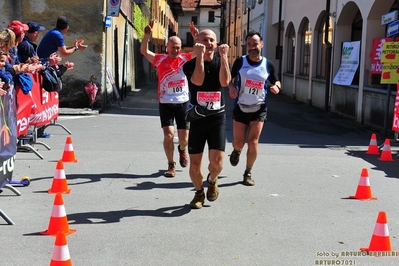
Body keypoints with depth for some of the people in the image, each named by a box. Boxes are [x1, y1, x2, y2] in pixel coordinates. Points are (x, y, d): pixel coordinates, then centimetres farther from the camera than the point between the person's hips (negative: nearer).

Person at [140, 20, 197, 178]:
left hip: (183, 103, 1)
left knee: (184, 139, 6)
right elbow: (144, 51, -11)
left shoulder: (185, 58, 1)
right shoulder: (160, 60, -1)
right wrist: (147, 35, -26)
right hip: (165, 104, -1)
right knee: (168, 135, -10)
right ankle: (171, 165, 9)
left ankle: (182, 150, 43)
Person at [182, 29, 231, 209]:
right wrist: (200, 55, -21)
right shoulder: (190, 65, -2)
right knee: (194, 163, 4)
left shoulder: (221, 63, 3)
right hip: (197, 119, 0)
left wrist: (224, 56, -18)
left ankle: (212, 181, 23)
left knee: (217, 161, -12)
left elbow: (225, 81, -18)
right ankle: (199, 192, 30)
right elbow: (198, 81, -23)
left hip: (217, 119, 0)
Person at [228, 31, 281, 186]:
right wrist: (231, 87, -14)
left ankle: (248, 173, 12)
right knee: (238, 143, 8)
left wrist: (276, 87, -14)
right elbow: (230, 79, 8)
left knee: (253, 142, -7)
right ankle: (236, 151, 47)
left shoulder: (268, 64, -2)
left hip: (259, 109, 0)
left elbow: (276, 82, 9)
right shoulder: (240, 61, -4)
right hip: (240, 107, 0)